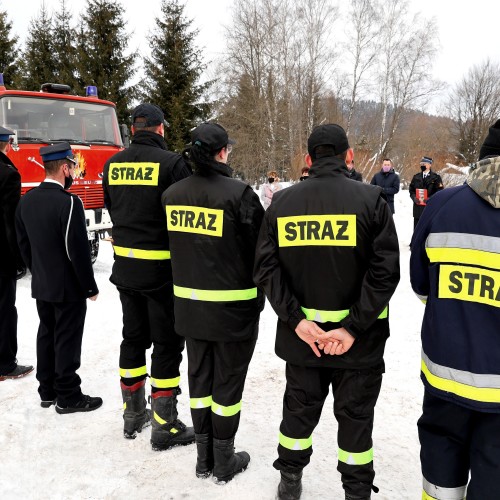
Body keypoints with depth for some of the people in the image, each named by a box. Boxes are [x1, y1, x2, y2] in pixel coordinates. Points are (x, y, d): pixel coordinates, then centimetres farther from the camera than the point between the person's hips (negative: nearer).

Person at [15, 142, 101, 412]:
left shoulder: (27, 200, 3)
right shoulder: (69, 202, -22)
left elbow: (23, 244, 11)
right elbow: (78, 250, -21)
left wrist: (37, 273, 20)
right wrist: (90, 287, -12)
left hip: (40, 285, 8)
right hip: (68, 287, -8)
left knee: (46, 334, 17)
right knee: (67, 340, 2)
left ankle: (47, 391, 29)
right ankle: (68, 397, 14)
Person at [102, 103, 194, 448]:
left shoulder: (113, 164, 5)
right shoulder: (172, 162, -14)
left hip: (125, 266, 6)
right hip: (163, 268, -6)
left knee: (133, 338, 18)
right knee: (167, 343, 5)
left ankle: (133, 415, 31)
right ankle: (165, 426, 13)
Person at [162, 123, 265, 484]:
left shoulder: (172, 194, 1)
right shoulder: (239, 193, -16)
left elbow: (174, 245, 9)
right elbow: (260, 249, -11)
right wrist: (258, 297, 5)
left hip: (189, 305, 5)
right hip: (233, 306, -5)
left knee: (199, 377, 17)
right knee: (227, 382, 9)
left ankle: (204, 457, 32)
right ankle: (224, 462, 25)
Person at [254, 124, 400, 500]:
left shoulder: (282, 202, -2)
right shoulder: (370, 199, -9)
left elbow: (266, 267, -7)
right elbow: (385, 270, -17)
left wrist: (297, 320, -10)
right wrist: (353, 327, -16)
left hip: (302, 333, 3)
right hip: (358, 339, -2)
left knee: (300, 407, 21)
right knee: (355, 414, 16)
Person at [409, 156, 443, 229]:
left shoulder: (436, 177, 0)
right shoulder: (416, 177, 13)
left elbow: (439, 192, -4)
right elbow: (411, 189, 15)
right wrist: (414, 197, -4)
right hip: (418, 208, 4)